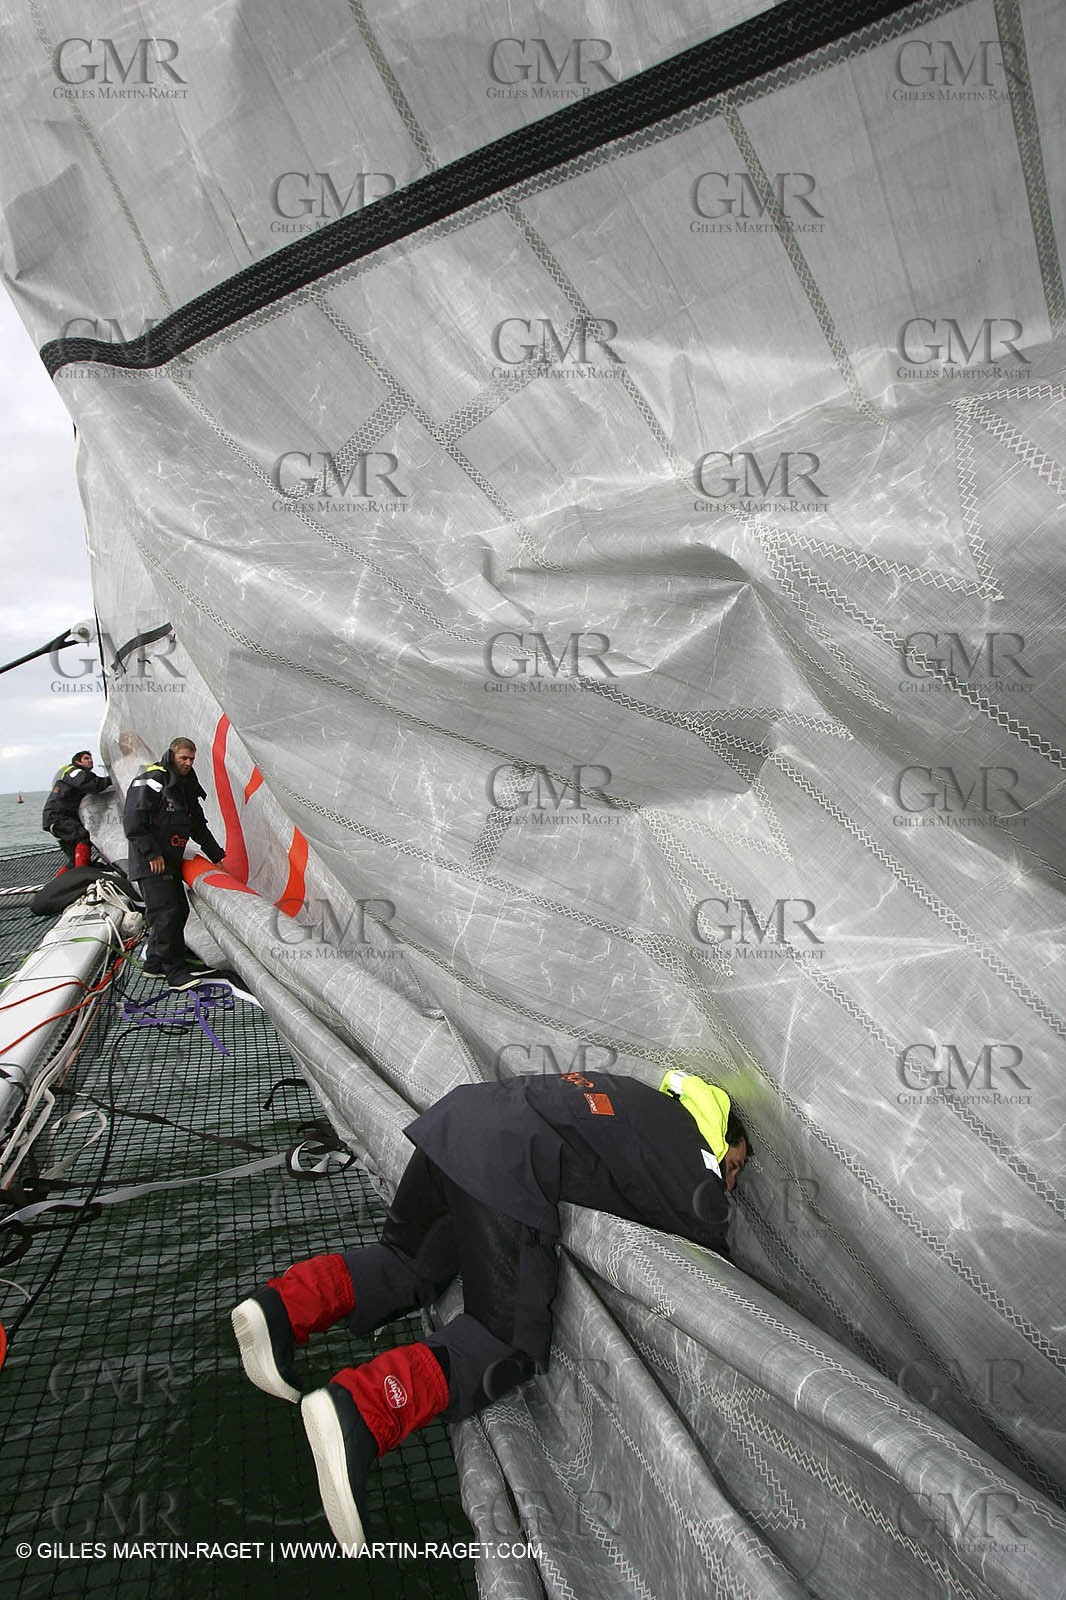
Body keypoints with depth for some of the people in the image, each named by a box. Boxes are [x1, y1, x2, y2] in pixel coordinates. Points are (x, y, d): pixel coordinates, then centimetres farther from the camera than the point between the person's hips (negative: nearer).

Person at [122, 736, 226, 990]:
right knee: (166, 913, -14)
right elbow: (133, 821, -18)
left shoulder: (185, 786, 17)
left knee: (180, 910, 9)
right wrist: (152, 853, -20)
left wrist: (217, 855, 22)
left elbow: (198, 826, 25)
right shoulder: (151, 781, -11)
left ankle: (156, 963, 19)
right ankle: (173, 970, -9)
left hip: (171, 862, 9)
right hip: (150, 863, -9)